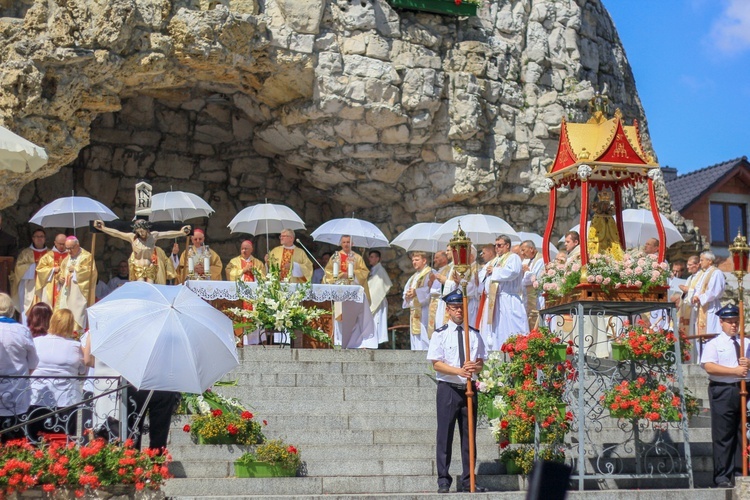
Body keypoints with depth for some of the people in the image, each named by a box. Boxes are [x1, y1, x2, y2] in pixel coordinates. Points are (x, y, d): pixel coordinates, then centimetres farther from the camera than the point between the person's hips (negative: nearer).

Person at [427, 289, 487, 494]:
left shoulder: (474, 334, 10)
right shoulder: (440, 334, 0)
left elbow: (481, 362, 8)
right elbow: (437, 363, -8)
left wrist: (475, 367, -16)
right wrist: (460, 371, -21)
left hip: (469, 388, 4)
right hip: (448, 389, -4)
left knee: (469, 435, 6)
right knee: (445, 436, -3)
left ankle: (467, 481, 12)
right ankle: (443, 481, 2)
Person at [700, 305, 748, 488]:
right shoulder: (713, 344, 0)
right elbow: (709, 366, -14)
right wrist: (735, 371, -18)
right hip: (722, 390, -5)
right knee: (723, 435, -4)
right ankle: (722, 477, -1)